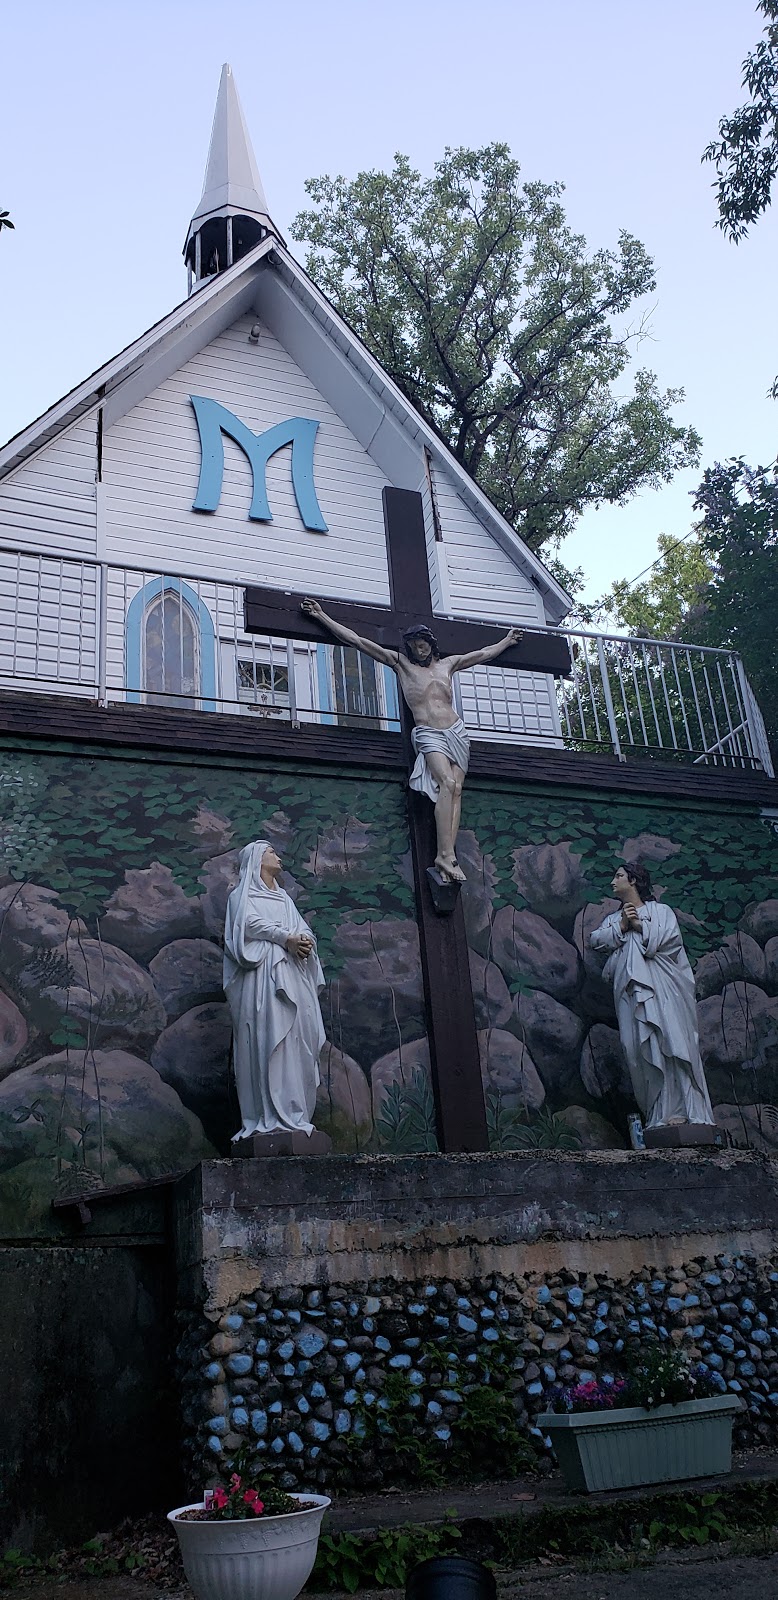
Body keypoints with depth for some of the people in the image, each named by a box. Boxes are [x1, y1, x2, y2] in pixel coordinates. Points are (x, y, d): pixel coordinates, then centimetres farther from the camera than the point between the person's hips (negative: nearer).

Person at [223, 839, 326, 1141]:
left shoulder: (284, 898, 30)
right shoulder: (243, 895, 13)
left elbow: (304, 928, 17)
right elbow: (250, 922, -7)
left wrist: (305, 940, -7)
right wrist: (286, 938, -16)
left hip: (293, 975, 6)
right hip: (263, 974, -6)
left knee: (297, 1040, -4)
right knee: (267, 1040, -15)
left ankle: (294, 1113, -5)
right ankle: (272, 1115, -19)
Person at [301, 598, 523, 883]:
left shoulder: (447, 664, 21)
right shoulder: (399, 662, 11)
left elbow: (485, 653, 35)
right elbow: (355, 640, 9)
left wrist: (508, 640, 44)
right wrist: (321, 616, 7)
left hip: (457, 732, 4)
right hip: (428, 734, -4)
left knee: (456, 789, -12)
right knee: (447, 783, -26)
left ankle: (446, 855, -20)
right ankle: (447, 854, -32)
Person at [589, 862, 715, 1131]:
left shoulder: (661, 911, 16)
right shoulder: (613, 919, 27)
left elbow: (670, 938, -3)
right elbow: (595, 939, 8)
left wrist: (638, 925, -2)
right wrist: (621, 926, -3)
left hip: (663, 990, -3)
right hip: (631, 992, 3)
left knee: (672, 1044, -14)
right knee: (641, 1049, -9)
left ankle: (687, 1111, -16)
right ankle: (657, 1115, -10)